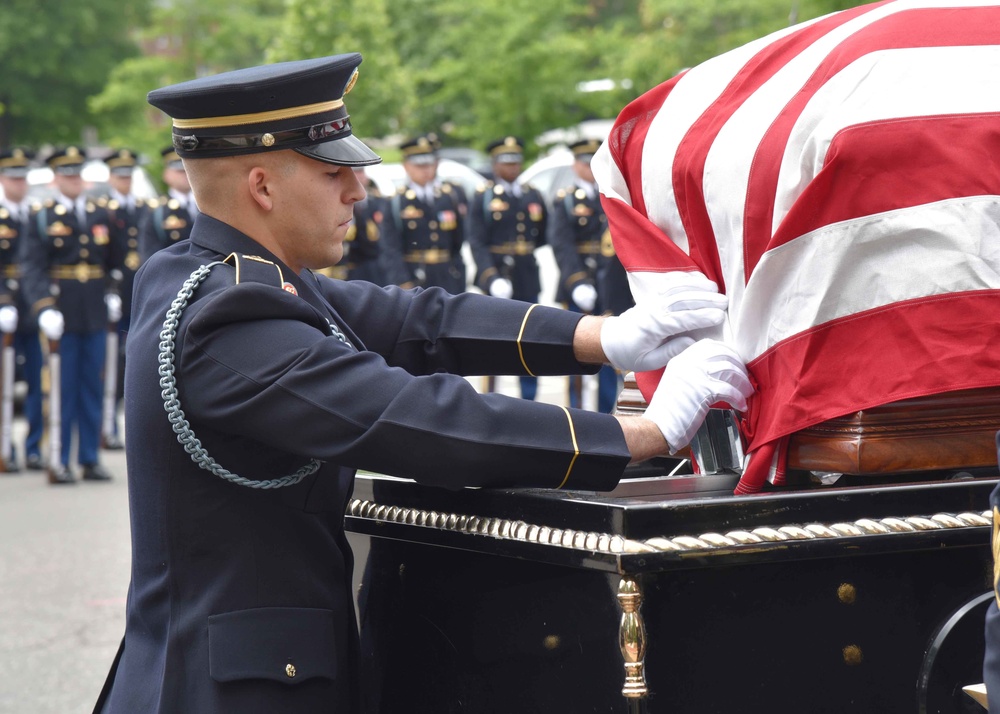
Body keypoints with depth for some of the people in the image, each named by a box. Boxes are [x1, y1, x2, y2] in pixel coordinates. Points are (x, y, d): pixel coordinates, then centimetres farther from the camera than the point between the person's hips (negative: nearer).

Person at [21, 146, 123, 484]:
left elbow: (115, 262, 21)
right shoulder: (41, 216, -2)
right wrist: (44, 307, -21)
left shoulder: (101, 215, 12)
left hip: (95, 314, 4)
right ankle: (59, 462, 5)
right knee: (62, 389, -1)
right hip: (62, 314, -4)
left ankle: (89, 459, 14)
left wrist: (112, 292, 9)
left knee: (92, 388, 8)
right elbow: (32, 266, -10)